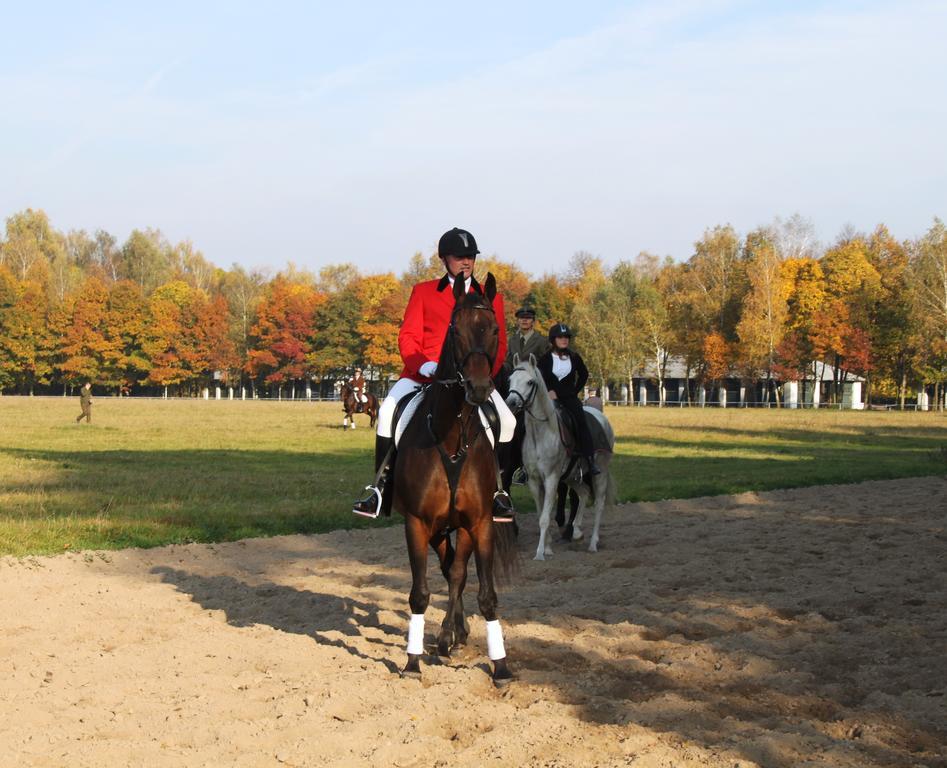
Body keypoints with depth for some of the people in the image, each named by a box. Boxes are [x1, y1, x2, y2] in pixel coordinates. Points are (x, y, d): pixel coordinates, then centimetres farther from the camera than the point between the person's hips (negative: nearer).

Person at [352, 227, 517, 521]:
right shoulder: (423, 292, 13)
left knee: (507, 422, -22)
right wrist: (423, 364, -15)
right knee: (389, 411, -27)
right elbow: (408, 337, 5)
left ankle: (498, 489, -2)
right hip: (423, 374, -1)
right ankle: (380, 488, -17)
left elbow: (499, 345, 10)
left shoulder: (491, 298, 16)